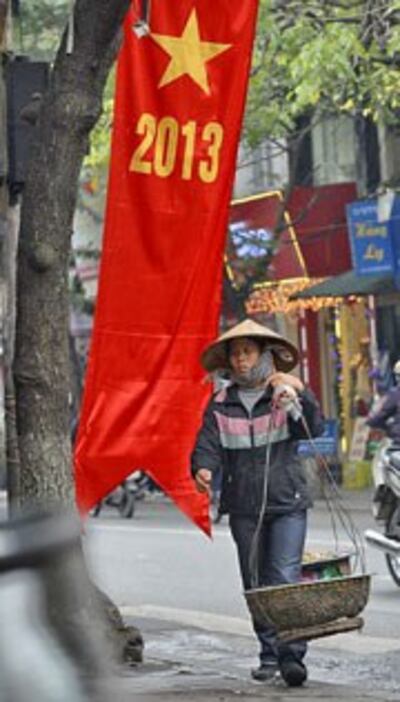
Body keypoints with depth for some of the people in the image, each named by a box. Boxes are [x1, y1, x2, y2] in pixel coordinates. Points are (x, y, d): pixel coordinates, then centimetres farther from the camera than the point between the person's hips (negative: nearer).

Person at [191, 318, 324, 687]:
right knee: (256, 584, 8)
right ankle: (269, 654, 17)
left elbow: (315, 428, -14)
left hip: (287, 504, -3)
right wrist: (203, 469, -25)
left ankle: (292, 655, -15)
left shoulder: (285, 395, 0)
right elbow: (208, 443, -3)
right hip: (243, 508, 3)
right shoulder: (221, 405, 7)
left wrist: (300, 394, -33)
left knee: (286, 579, -13)